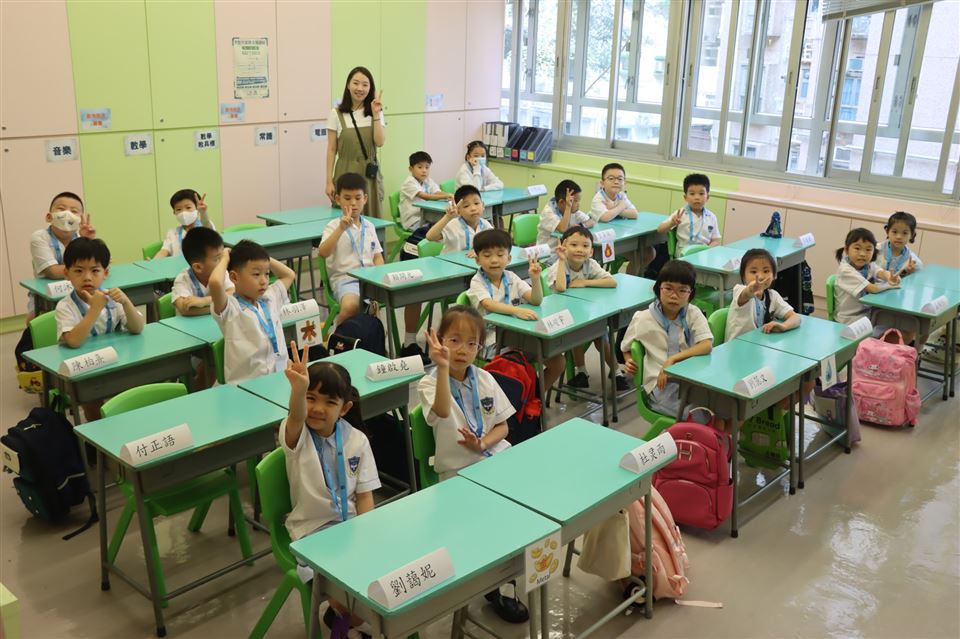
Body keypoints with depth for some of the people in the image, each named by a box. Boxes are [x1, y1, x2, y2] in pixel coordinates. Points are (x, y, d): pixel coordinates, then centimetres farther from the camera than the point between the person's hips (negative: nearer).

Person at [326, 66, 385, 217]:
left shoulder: (376, 113, 7)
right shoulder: (337, 114, 0)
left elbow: (380, 142, -6)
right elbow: (331, 150, 0)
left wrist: (376, 114, -11)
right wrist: (329, 181, -4)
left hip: (370, 175, 2)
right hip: (346, 174, -2)